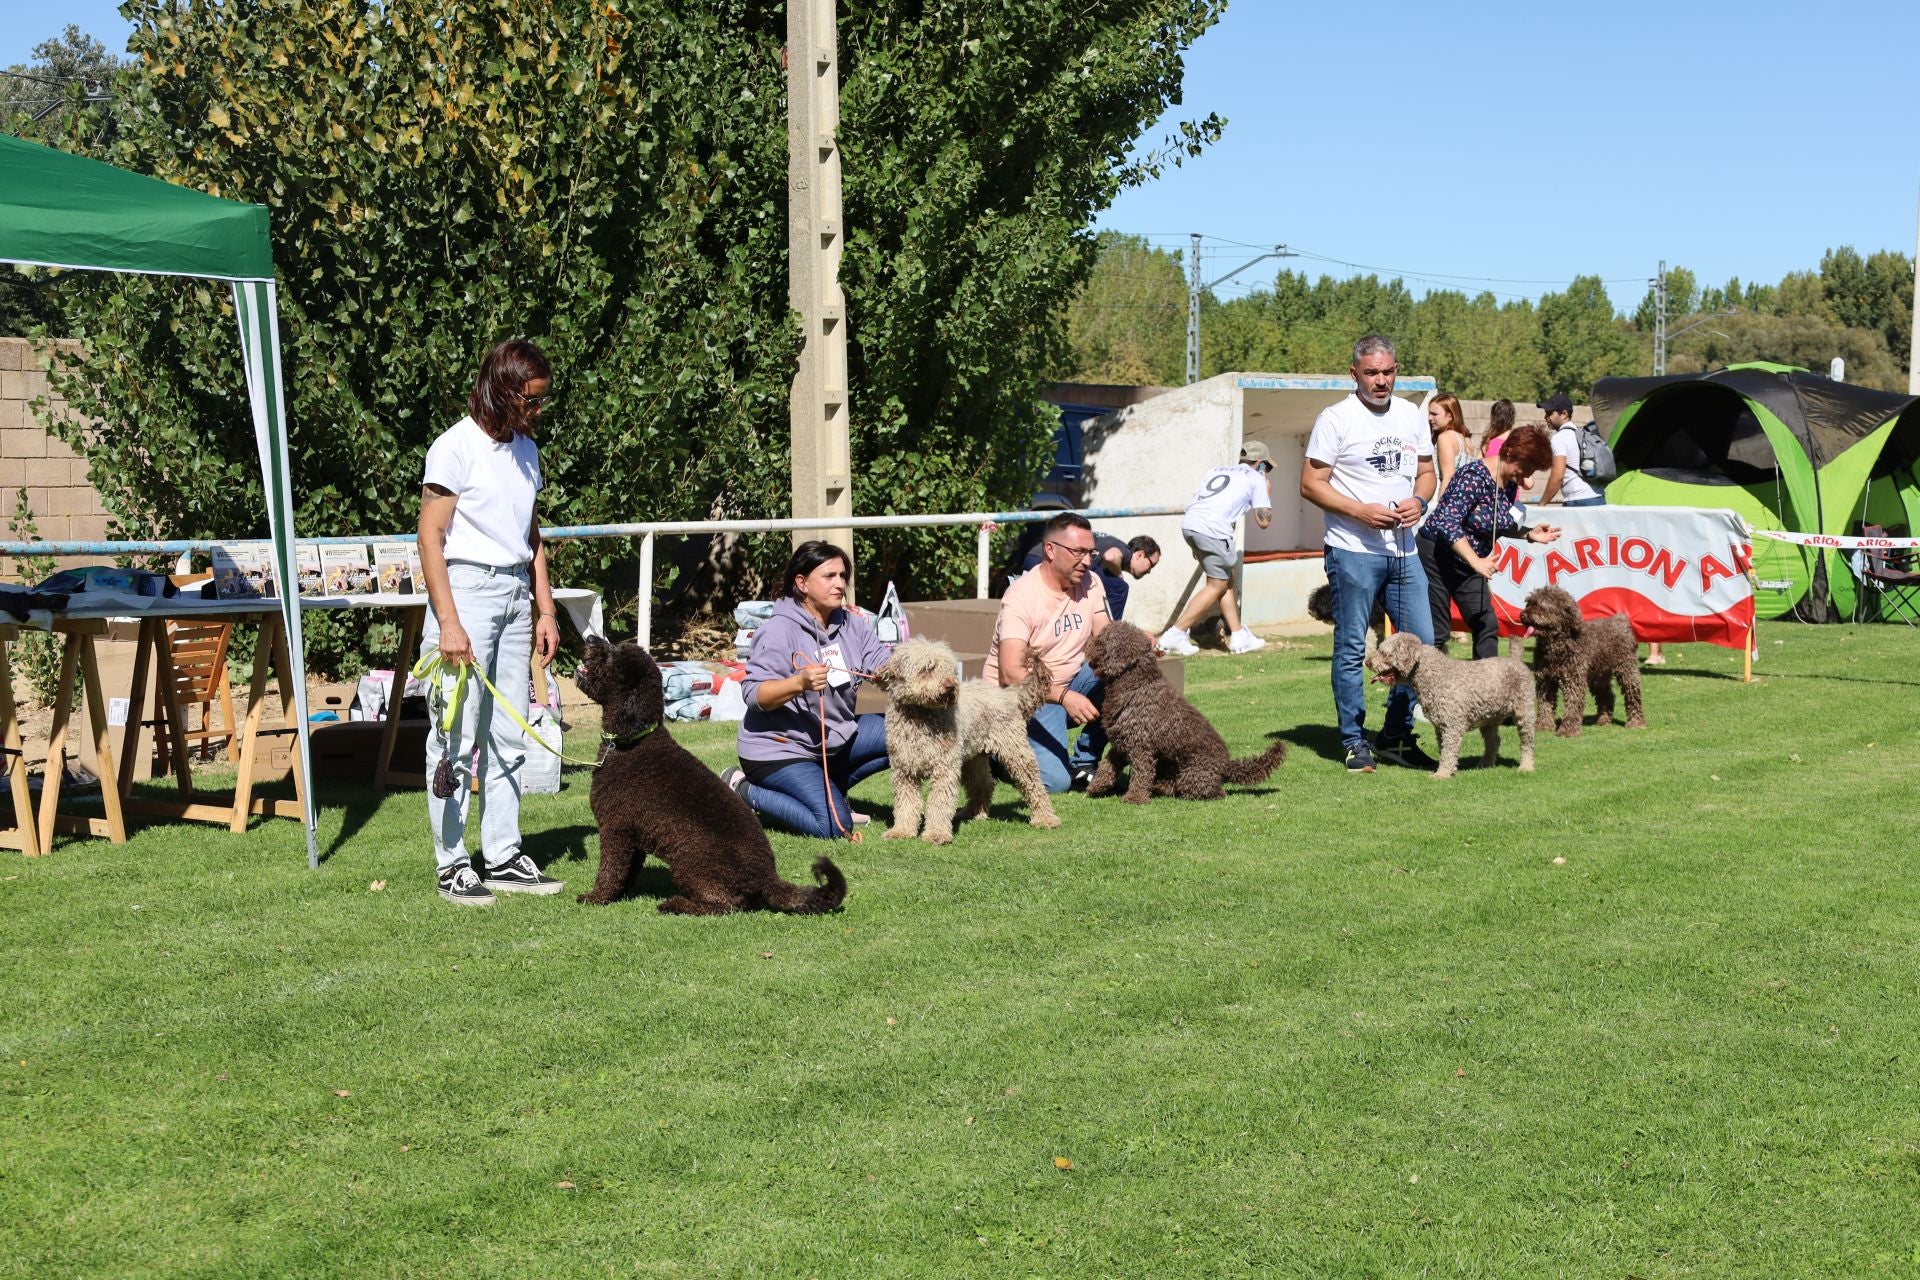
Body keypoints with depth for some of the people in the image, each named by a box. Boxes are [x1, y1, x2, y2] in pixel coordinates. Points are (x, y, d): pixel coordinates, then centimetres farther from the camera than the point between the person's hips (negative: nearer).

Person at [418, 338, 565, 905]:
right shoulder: (457, 446, -8)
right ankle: (453, 864, 0)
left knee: (509, 736, 10)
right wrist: (448, 623, -16)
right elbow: (430, 538, -10)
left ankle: (504, 858, 16)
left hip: (515, 595, 7)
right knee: (457, 736, -5)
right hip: (467, 588, -7)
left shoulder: (525, 449, 15)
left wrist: (544, 610, 15)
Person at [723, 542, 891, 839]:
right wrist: (800, 683, -41)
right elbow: (753, 694, -25)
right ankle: (743, 791, -2)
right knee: (833, 826, -23)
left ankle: (829, 789, 10)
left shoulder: (851, 623, 2)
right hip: (780, 748, -8)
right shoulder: (780, 630, -19)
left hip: (836, 739, 8)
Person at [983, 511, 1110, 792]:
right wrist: (1064, 697, -42)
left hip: (1070, 682, 7)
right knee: (1054, 781, -25)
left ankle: (1084, 763, -5)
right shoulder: (1022, 595, -22)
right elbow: (1011, 673, -30)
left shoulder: (1089, 583, 0)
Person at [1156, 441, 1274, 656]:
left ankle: (1239, 637, 20)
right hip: (1213, 531, -7)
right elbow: (1264, 521, 7)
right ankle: (1175, 634, -3)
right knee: (1217, 586, 3)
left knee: (1226, 581, 18)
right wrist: (1267, 494, 24)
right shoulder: (1256, 479, 12)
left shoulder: (1217, 471, 29)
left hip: (1188, 525, 7)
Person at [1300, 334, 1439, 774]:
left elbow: (1427, 472, 19)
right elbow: (1311, 484, -8)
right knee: (1351, 649, 0)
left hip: (1404, 550, 6)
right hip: (1354, 551, -6)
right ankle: (1355, 742, 9)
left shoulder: (1411, 416, 11)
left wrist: (1419, 500, -4)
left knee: (1421, 642, 6)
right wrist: (1361, 511, -18)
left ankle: (1396, 737, 18)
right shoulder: (1336, 418, -6)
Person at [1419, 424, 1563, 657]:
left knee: (1487, 625, 5)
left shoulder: (1511, 484, 2)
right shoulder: (1475, 476, -24)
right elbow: (1448, 522, -31)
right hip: (1437, 555, -9)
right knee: (1436, 632, -6)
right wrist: (1476, 561, -34)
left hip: (1470, 561, 9)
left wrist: (1529, 534, -1)